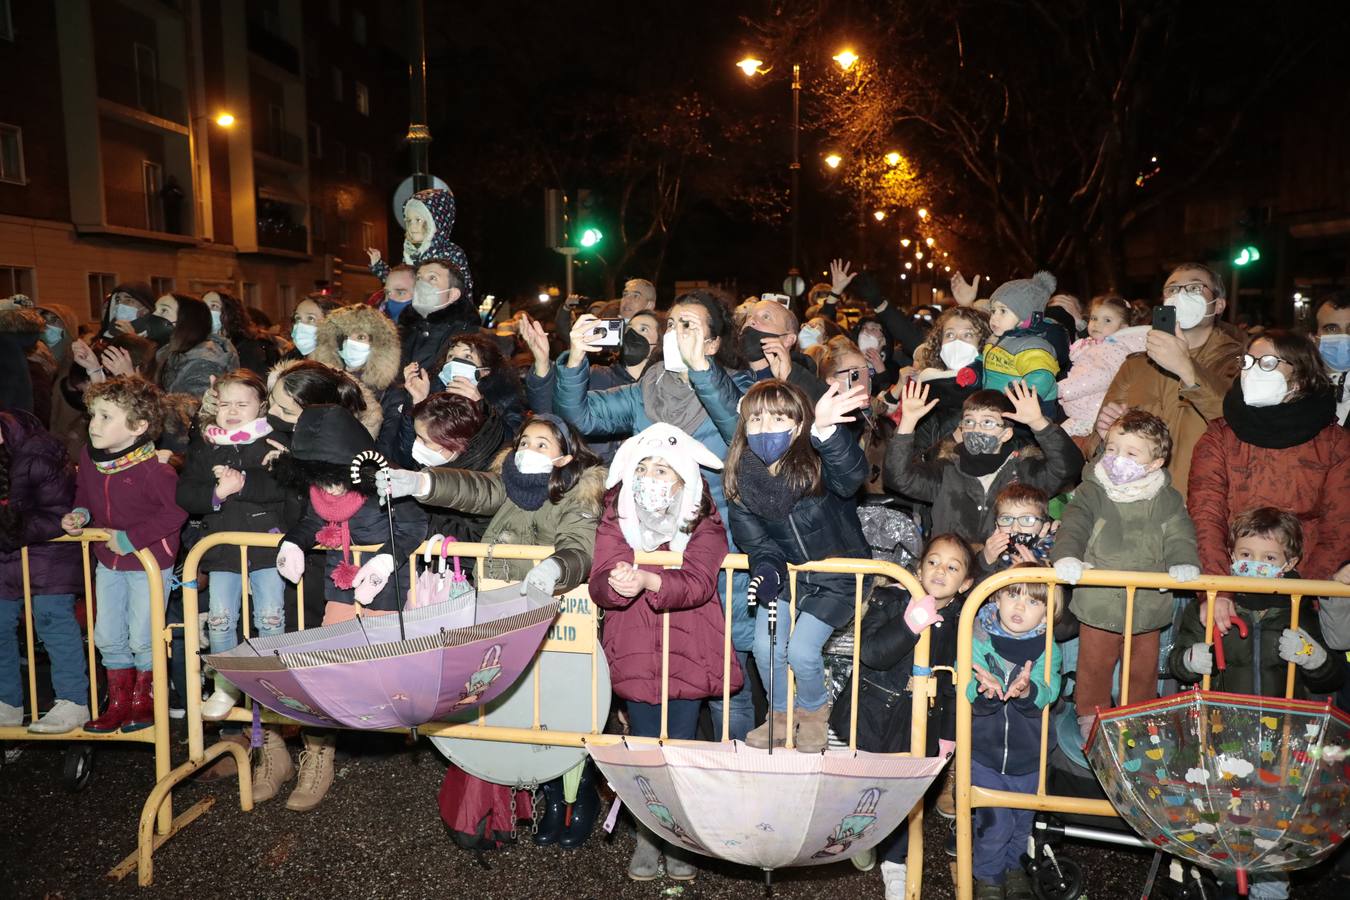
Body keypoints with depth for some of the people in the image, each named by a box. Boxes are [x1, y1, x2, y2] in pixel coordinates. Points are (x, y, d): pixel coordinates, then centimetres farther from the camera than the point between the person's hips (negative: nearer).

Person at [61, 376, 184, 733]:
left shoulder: (152, 468, -26)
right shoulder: (89, 457, -3)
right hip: (108, 561, 7)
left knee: (142, 637, 3)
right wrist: (79, 514, -4)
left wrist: (131, 537, -23)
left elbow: (176, 511, -25)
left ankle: (145, 698, 26)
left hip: (149, 562, -7)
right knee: (107, 636, 15)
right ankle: (119, 701, 31)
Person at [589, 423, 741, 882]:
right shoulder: (614, 520, 1)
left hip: (689, 650, -1)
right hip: (634, 650, 1)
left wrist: (647, 579, -36)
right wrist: (617, 584, -35)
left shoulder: (705, 523, -5)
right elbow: (599, 585, -11)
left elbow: (699, 583, -20)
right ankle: (647, 837, 28)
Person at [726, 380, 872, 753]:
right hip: (787, 573, 4)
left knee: (801, 650, -12)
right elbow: (754, 538, -5)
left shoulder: (817, 465, -24)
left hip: (836, 577, -4)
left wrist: (825, 430, -65)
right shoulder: (742, 479, -10)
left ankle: (814, 710, 23)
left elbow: (852, 475, -47)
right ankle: (780, 714, 26)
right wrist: (766, 569, -26)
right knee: (766, 647, -6)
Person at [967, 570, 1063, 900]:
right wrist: (985, 691, -43)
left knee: (1023, 819, 19)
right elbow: (964, 688, -21)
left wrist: (1027, 691, -42)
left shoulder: (1048, 649, -7)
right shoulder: (978, 640, -13)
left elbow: (1047, 693, -21)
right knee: (995, 822, -1)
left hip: (1028, 755, 2)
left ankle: (1014, 866, 48)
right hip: (985, 751, -2)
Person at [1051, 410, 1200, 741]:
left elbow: (1180, 535, -2)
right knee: (1094, 665, 12)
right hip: (1099, 603, -2)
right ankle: (1091, 716, 30)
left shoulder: (1167, 500, 0)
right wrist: (1066, 555, -34)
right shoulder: (1091, 492, -7)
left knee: (1144, 667, 18)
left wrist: (1183, 562, -21)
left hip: (1148, 604, 2)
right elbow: (1072, 526, -16)